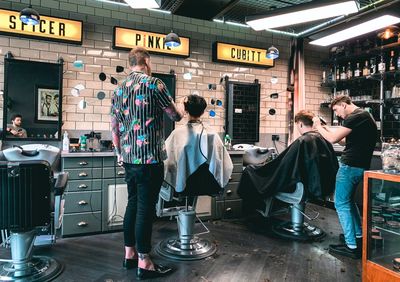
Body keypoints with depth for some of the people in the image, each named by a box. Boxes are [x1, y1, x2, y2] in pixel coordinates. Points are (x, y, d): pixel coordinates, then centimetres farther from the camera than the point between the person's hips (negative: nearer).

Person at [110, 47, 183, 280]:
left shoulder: (119, 89, 13)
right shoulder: (154, 84, -8)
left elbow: (115, 127, 15)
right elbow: (175, 116, 0)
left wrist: (120, 153, 23)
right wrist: (180, 112, 23)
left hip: (129, 158, 8)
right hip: (150, 158, -7)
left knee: (133, 204, 15)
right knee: (145, 208, -2)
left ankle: (130, 254, 26)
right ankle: (144, 263, 8)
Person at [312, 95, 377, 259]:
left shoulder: (355, 117, -15)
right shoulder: (364, 115, 17)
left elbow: (333, 139, -19)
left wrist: (319, 127, -3)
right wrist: (326, 130, 14)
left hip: (350, 166, -10)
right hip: (361, 165, 10)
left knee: (341, 203, -3)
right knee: (349, 200, 21)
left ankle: (352, 247, 2)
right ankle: (358, 236, 30)